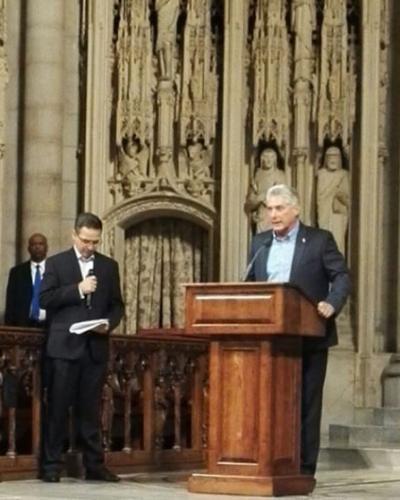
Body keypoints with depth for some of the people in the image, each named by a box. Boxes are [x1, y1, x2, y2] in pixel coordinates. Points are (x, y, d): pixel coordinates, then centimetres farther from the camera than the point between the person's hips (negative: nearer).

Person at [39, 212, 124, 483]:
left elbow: (117, 305, 13)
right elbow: (46, 299, -5)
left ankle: (95, 465, 9)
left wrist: (108, 323, -7)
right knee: (58, 407, -1)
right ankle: (52, 465, 2)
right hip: (65, 346, -2)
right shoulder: (56, 263, 4)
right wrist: (78, 289, -13)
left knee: (91, 409, 5)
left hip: (96, 346, 3)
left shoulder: (109, 266, 12)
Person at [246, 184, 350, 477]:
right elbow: (251, 283, 15)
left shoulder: (319, 240, 0)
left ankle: (304, 468, 4)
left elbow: (342, 277, -4)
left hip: (308, 336, -4)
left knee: (307, 401, 0)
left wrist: (332, 304, -22)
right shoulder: (260, 243, 13)